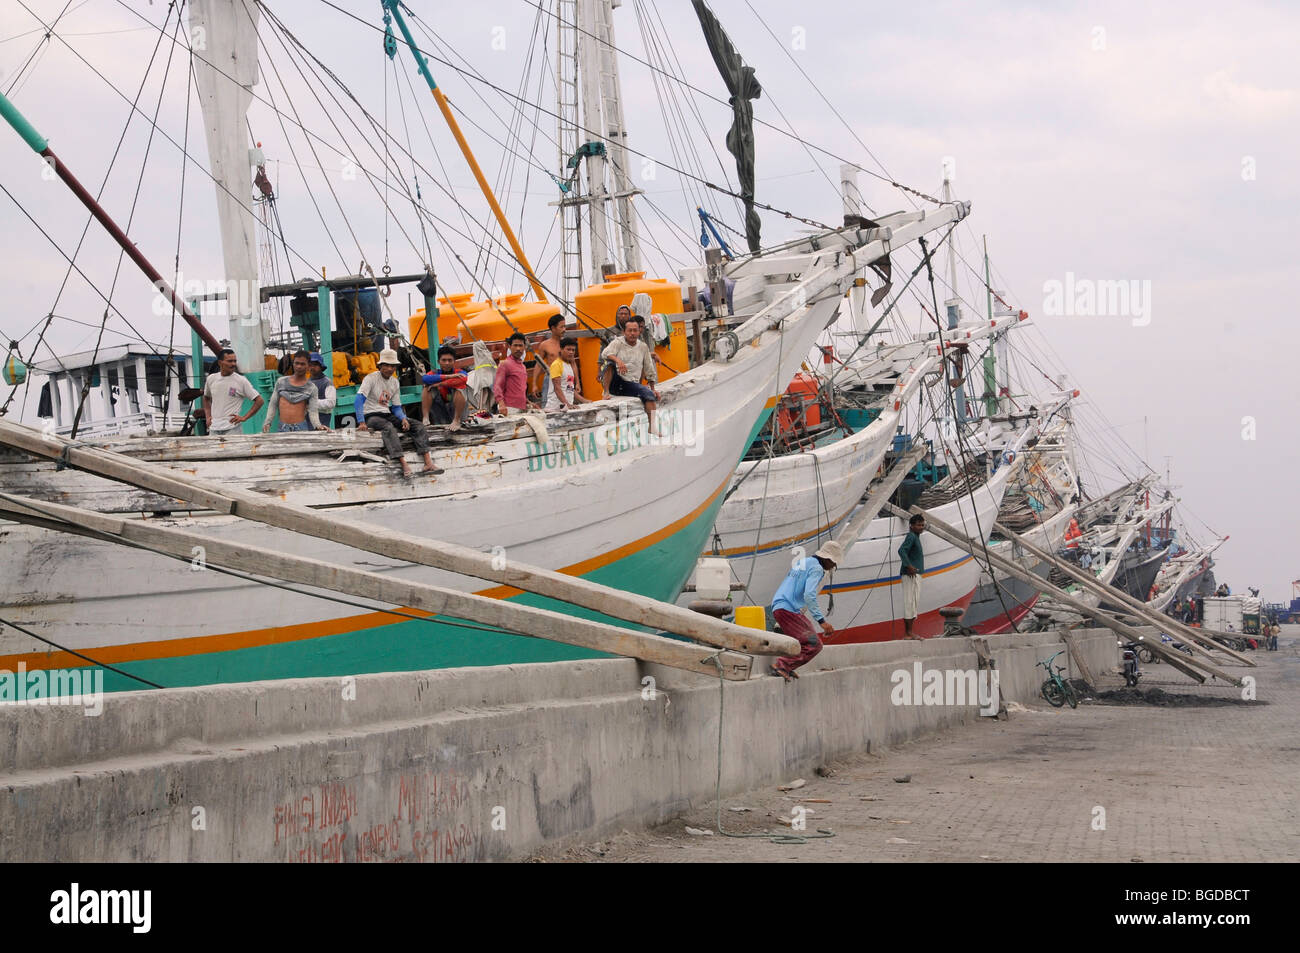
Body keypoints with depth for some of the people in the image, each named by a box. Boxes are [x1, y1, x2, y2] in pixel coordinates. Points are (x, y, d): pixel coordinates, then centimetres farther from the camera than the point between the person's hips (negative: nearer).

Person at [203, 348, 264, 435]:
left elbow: (259, 401, -3)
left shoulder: (241, 381, -4)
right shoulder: (211, 379, 9)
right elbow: (206, 398, 29)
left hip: (232, 429, -4)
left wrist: (244, 417, -8)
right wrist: (208, 416, 15)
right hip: (214, 429, 4)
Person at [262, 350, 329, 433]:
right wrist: (267, 423, 2)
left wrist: (318, 425, -22)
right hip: (283, 429, 1)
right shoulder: (281, 382, 11)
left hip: (301, 428, -1)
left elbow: (313, 412, -3)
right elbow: (273, 405, 14)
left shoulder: (311, 388, 5)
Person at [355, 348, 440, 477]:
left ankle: (428, 463, -28)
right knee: (388, 427, -38)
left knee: (417, 425, -13)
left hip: (387, 415, 6)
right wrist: (361, 422, -30)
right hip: (371, 416, -6)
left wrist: (403, 418, -9)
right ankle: (404, 464, -51)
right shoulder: (371, 378, -8)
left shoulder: (395, 382, 12)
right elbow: (359, 399, -18)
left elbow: (396, 407, 14)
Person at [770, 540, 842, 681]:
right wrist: (822, 621, -22)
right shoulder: (816, 568, -8)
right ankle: (781, 665, -18)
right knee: (813, 645, -13)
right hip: (788, 610, -10)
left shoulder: (801, 562, 21)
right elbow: (809, 596, -21)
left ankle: (786, 668, 10)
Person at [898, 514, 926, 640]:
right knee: (910, 601, -9)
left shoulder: (916, 537, 18)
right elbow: (901, 550, -25)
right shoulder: (911, 536, -11)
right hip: (910, 574, -10)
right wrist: (909, 566, -28)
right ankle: (908, 632, -8)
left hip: (916, 574, 10)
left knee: (915, 602, 11)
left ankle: (909, 632, 14)